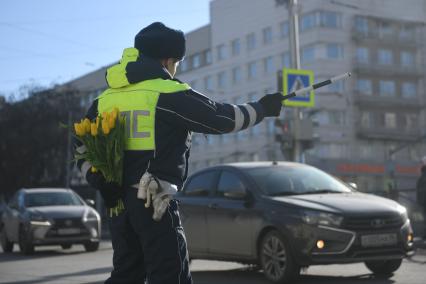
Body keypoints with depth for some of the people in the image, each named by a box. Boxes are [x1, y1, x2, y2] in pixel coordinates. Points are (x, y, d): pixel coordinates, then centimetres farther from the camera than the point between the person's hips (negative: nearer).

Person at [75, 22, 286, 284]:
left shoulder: (106, 98, 11)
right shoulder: (169, 94, -8)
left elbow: (83, 148, 14)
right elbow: (222, 118, -2)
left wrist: (99, 182, 8)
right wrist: (262, 108, 11)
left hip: (117, 201, 7)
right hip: (154, 202, -7)